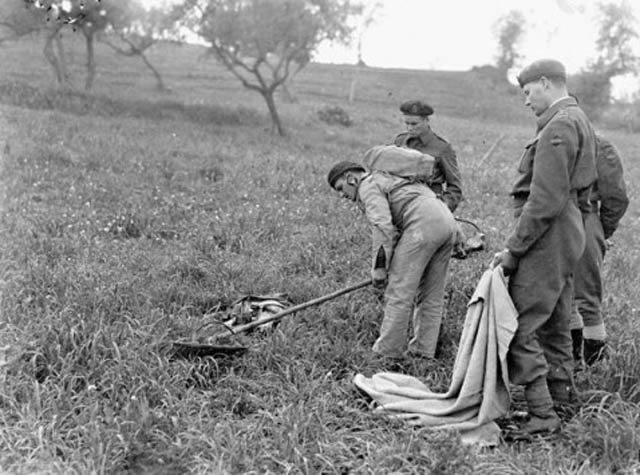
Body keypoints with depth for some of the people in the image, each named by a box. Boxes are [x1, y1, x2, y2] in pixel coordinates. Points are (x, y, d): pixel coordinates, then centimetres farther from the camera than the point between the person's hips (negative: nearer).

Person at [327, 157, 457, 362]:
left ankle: (388, 353, 1)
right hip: (446, 220, 10)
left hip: (423, 223, -10)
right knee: (432, 294, 14)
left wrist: (379, 267, -10)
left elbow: (382, 225, -11)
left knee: (399, 290, -4)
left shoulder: (368, 186, 4)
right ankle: (423, 351, 18)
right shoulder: (389, 178, 33)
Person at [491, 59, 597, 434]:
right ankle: (562, 400, 26)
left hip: (547, 237, -11)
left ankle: (542, 413, -7)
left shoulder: (559, 127, -15)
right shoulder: (580, 121, 18)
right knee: (555, 325, 17)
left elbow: (546, 199, -22)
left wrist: (514, 248, -18)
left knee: (520, 327, -9)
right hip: (569, 234, 11)